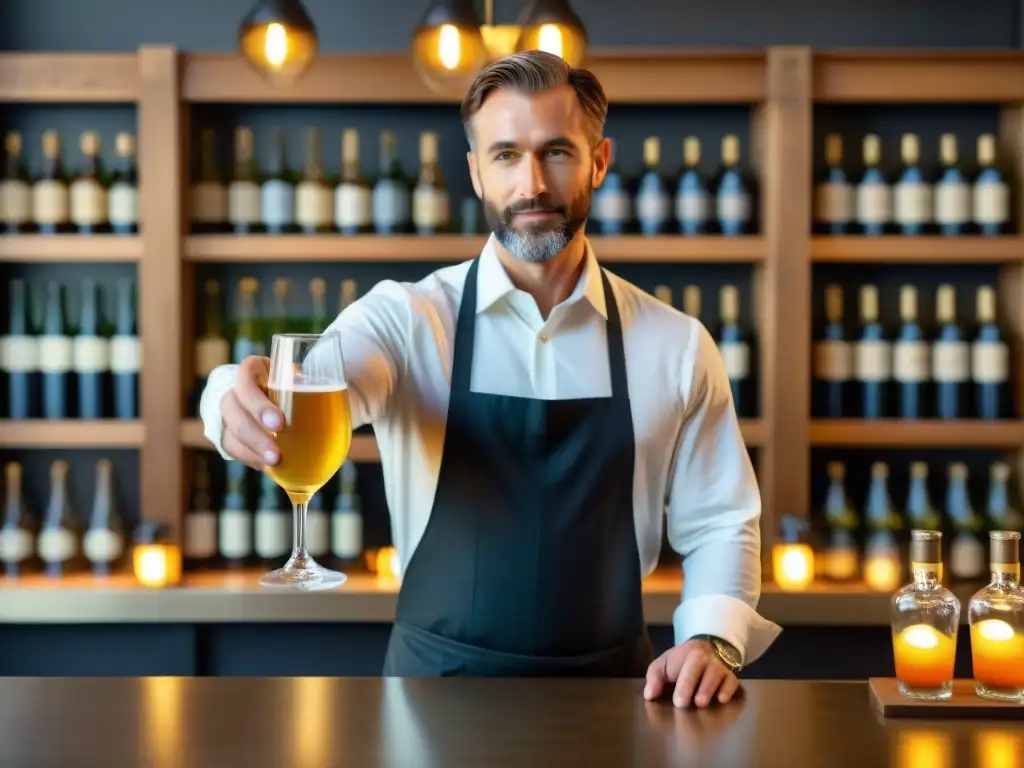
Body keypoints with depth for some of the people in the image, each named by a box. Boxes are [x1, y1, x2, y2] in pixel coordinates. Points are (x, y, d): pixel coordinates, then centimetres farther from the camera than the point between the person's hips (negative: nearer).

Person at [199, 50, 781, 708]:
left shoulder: (676, 346, 0)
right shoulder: (408, 318, -5)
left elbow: (717, 522, 7)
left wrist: (713, 639, -11)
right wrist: (248, 398, -47)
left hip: (609, 687, -1)